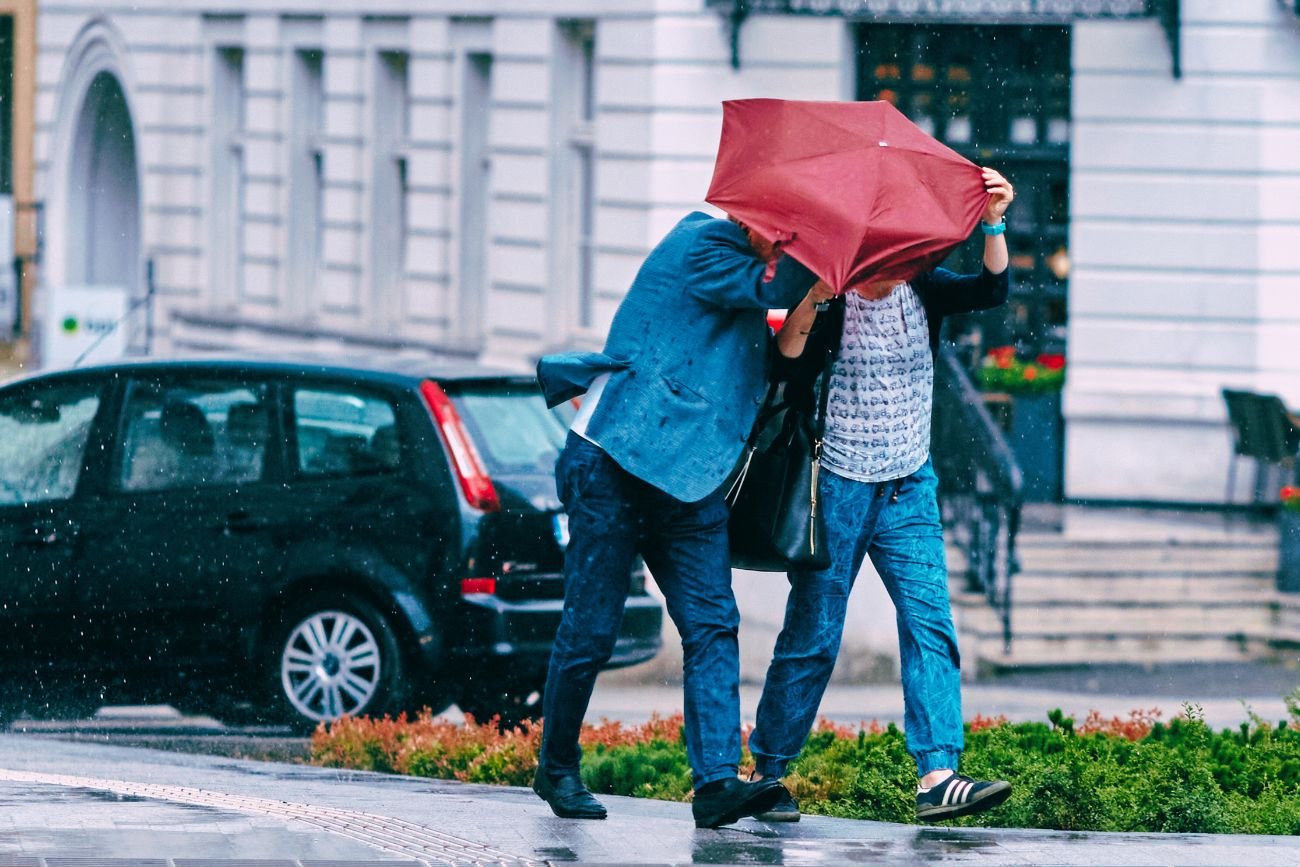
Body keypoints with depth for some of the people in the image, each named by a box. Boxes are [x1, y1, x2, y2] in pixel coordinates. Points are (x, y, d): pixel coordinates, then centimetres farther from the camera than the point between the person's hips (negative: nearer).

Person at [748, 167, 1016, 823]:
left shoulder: (923, 291, 4)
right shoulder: (827, 306, -7)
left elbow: (991, 290, -12)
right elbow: (790, 387, -13)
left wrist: (992, 223, -26)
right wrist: (799, 324, -26)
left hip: (909, 490, 4)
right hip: (839, 489, -4)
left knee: (930, 622, -10)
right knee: (812, 635, 0)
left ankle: (937, 775, -17)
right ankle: (764, 771, 13)